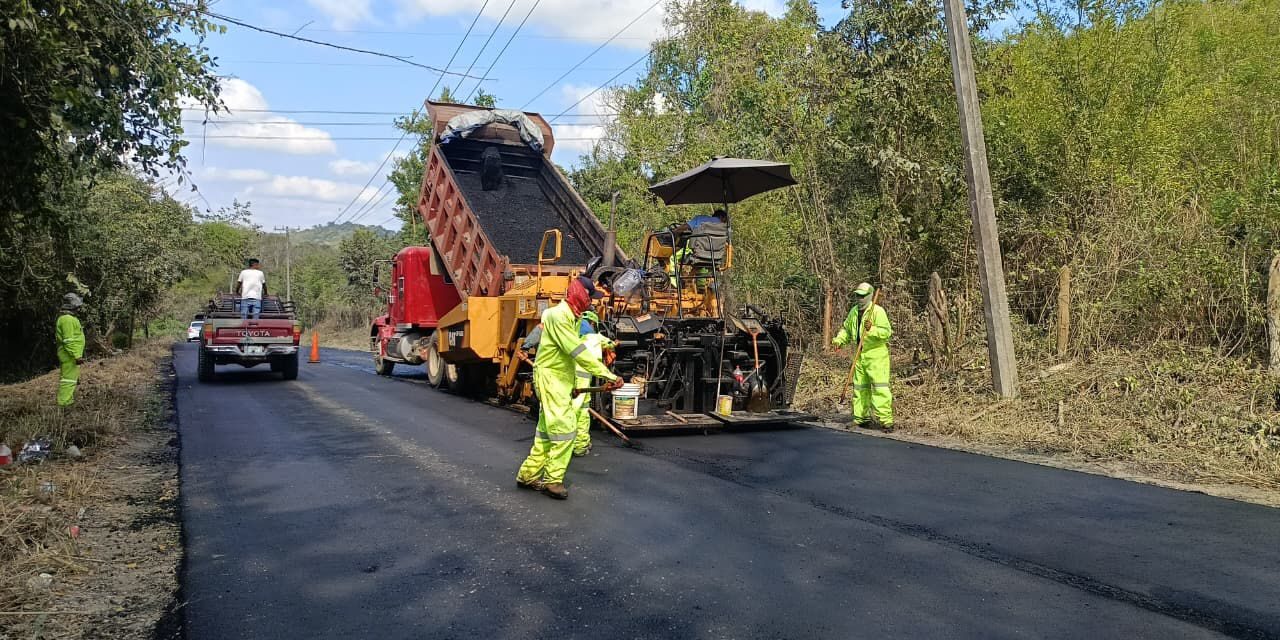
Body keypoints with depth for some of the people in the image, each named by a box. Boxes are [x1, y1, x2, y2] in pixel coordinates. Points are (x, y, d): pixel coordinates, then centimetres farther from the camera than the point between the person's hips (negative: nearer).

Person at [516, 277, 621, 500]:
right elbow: (578, 352, -26)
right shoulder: (558, 316, -18)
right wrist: (609, 375, -28)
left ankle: (528, 475, 22)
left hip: (560, 381, 10)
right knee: (565, 429, -10)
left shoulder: (570, 317, 15)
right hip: (550, 378, -10)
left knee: (547, 431, 14)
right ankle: (552, 480, -2)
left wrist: (573, 384, 16)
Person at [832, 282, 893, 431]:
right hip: (860, 355, 8)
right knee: (860, 387, 12)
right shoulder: (854, 312, 12)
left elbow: (887, 332, -17)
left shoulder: (877, 311, -11)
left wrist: (872, 329, -31)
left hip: (876, 354, -8)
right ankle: (862, 418, 21)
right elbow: (846, 329, 24)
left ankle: (886, 419, -12)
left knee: (880, 387, -13)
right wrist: (839, 340, 8)